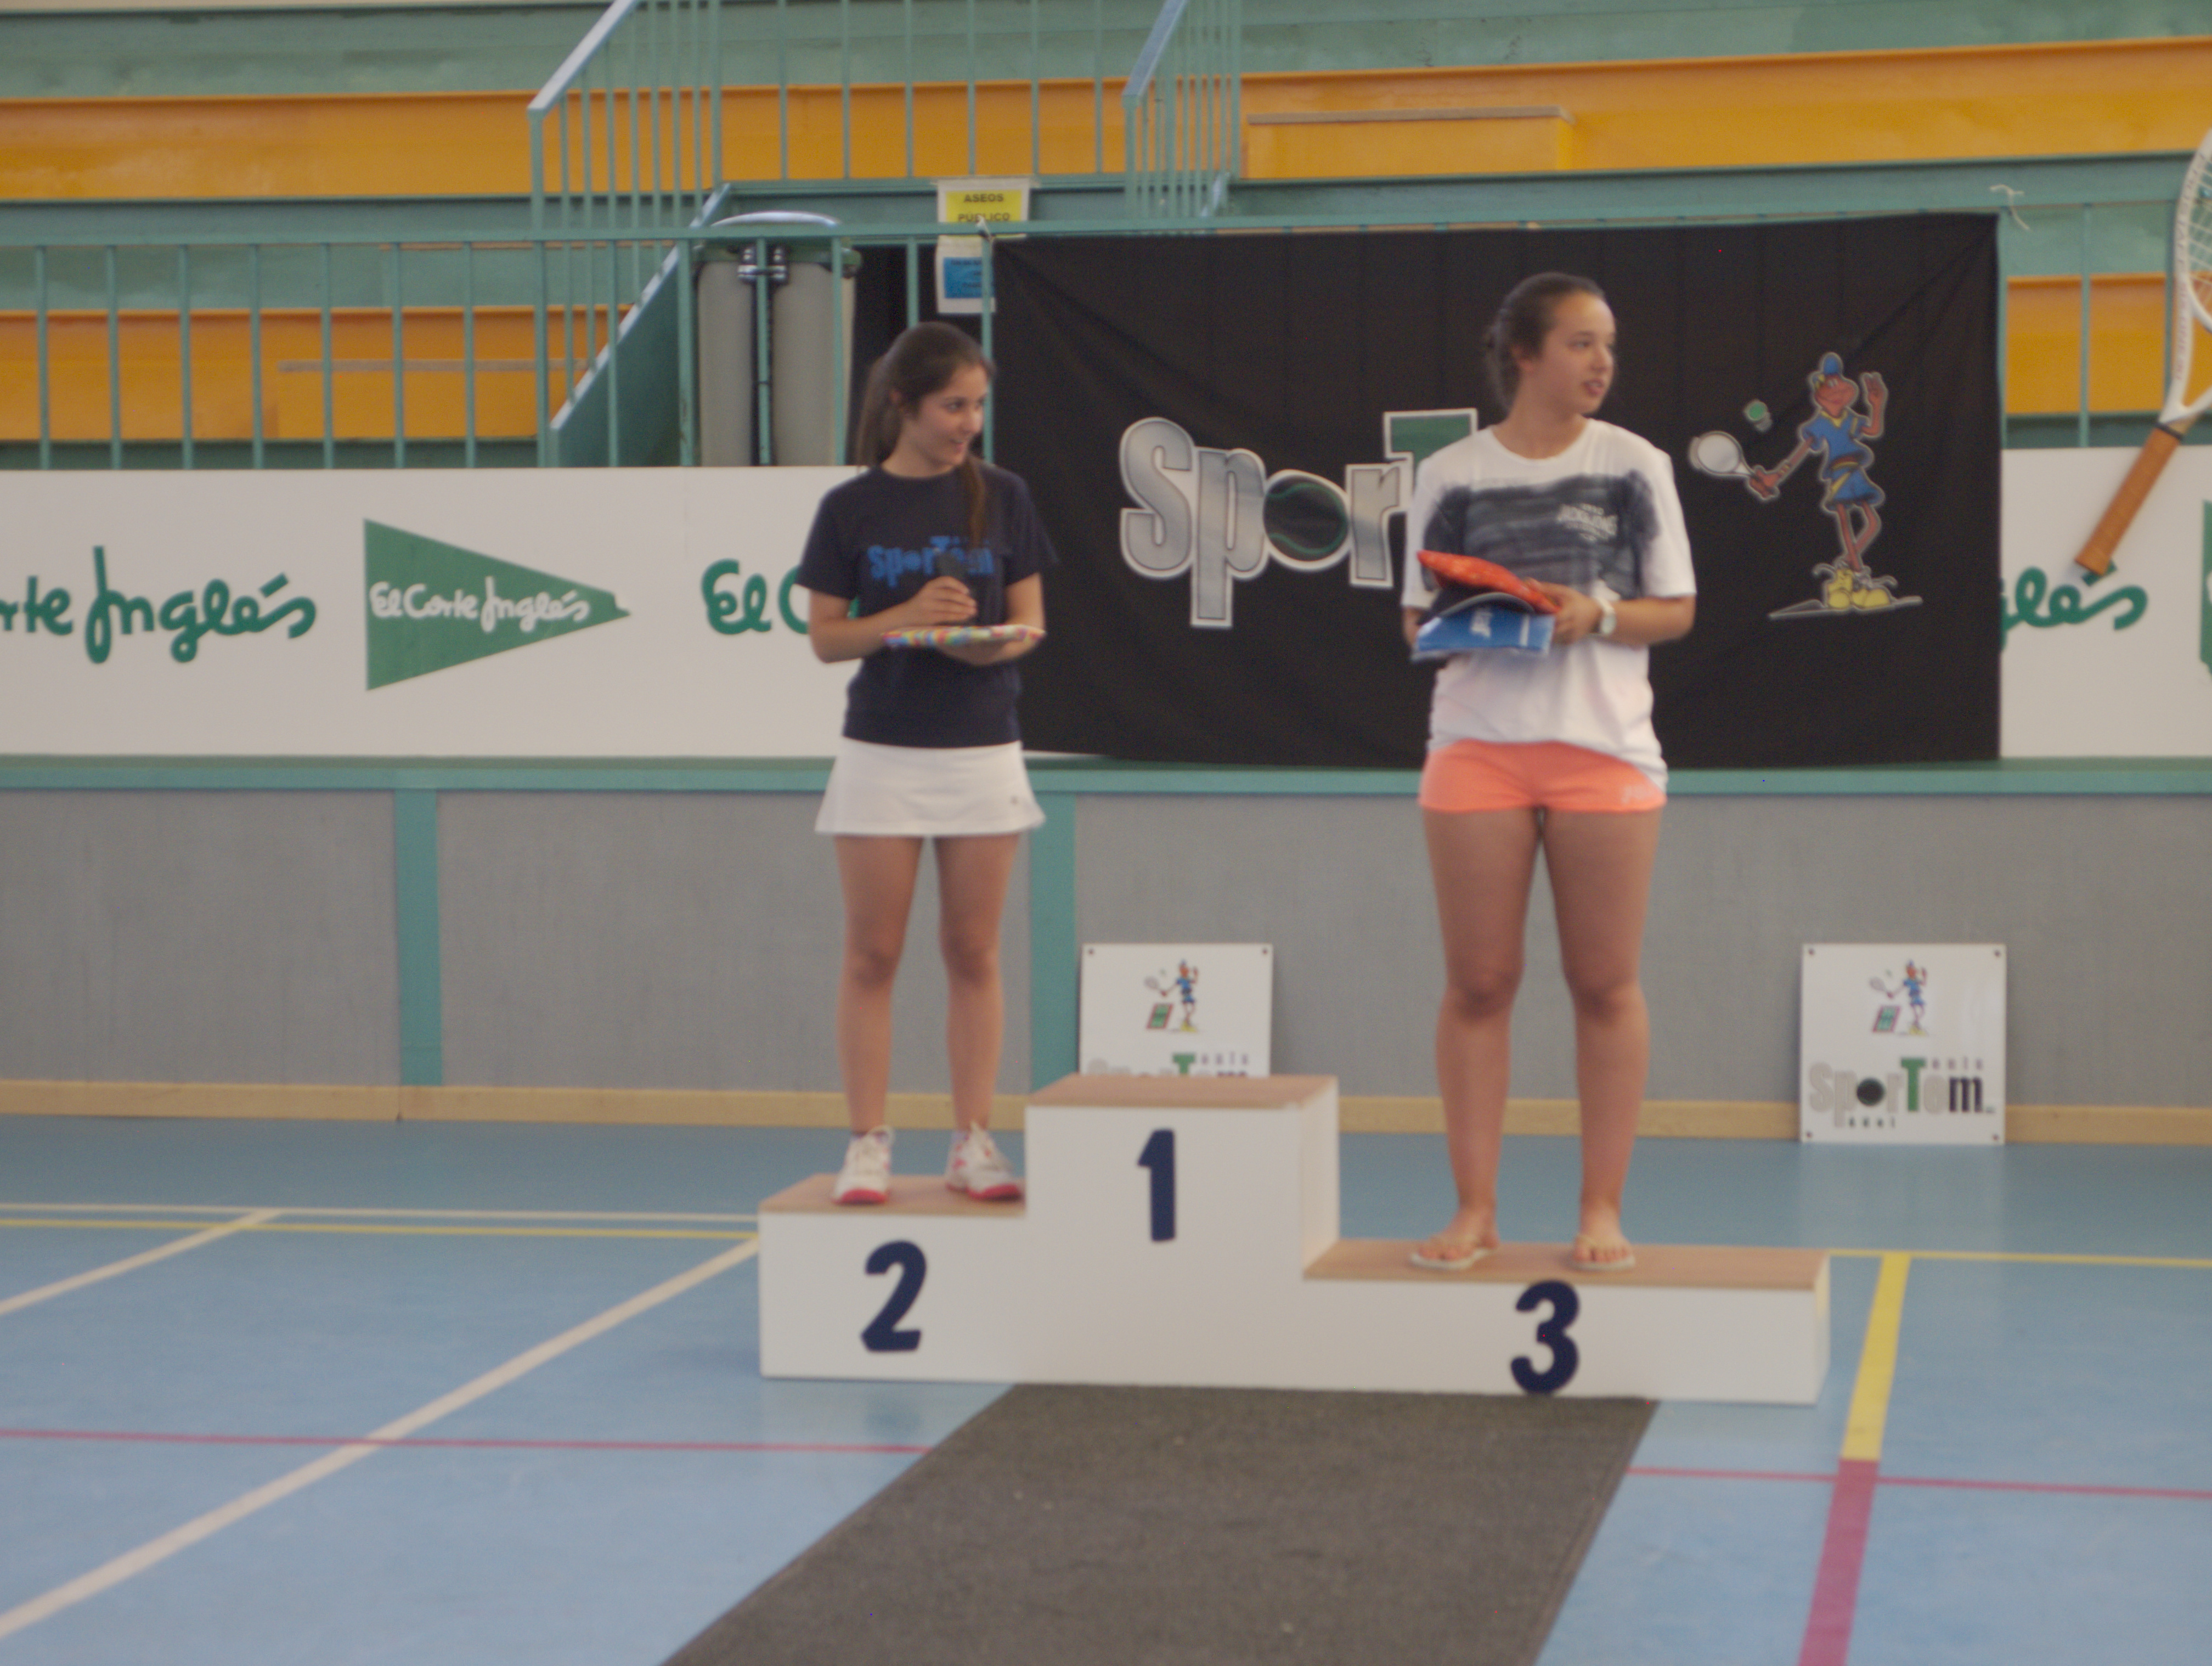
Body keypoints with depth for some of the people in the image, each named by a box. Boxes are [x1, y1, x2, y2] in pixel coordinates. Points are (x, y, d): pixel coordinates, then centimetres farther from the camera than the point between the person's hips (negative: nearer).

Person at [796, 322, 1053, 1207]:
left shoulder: (1001, 498, 3)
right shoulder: (852, 508, -1)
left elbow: (1030, 618, 7)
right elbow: (825, 636, 0)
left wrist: (997, 642, -15)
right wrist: (905, 618, -17)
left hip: (982, 751, 1)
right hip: (882, 752, -1)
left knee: (973, 952, 5)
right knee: (872, 956, 1)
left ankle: (972, 1142, 11)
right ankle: (868, 1143, 6)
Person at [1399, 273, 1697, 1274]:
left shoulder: (1635, 464, 7)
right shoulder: (1451, 475, 7)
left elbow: (1675, 610, 6)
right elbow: (1418, 620, 9)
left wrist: (1596, 613, -12)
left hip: (1604, 749, 0)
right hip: (1476, 747, 0)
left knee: (1604, 984, 1)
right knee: (1477, 983, 0)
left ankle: (1602, 1210, 7)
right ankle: (1475, 1209, 7)